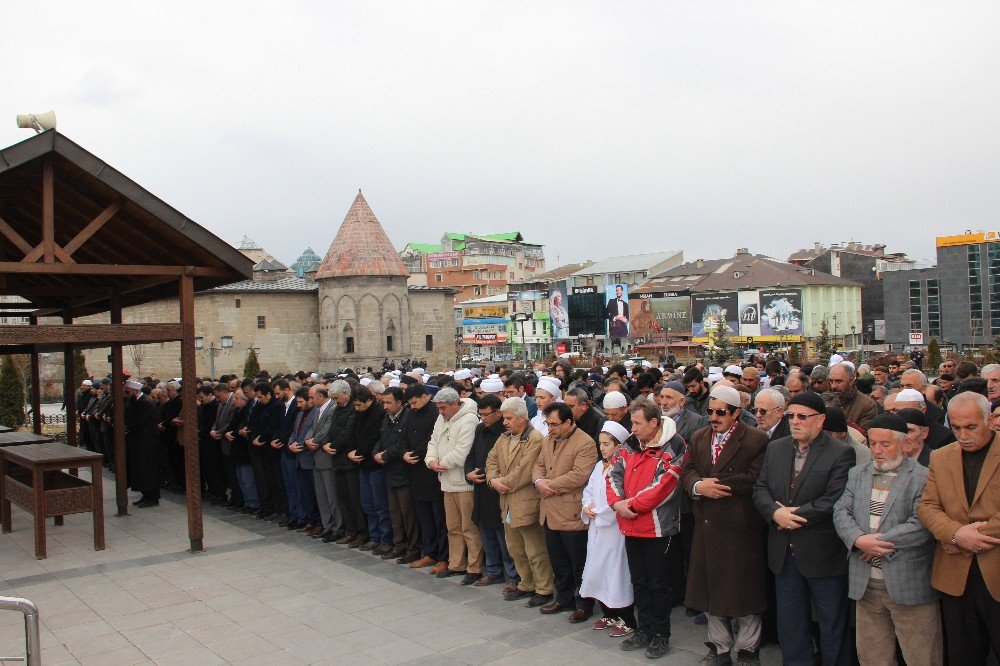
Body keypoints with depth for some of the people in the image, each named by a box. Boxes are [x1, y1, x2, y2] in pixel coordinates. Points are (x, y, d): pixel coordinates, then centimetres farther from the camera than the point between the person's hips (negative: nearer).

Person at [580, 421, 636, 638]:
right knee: (598, 568, 13)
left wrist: (597, 511, -12)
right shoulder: (599, 466, 12)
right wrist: (587, 507, -4)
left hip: (615, 528, -8)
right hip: (596, 527, 8)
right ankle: (609, 614, 27)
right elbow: (589, 490, 15)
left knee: (617, 571, -3)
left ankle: (626, 621, 8)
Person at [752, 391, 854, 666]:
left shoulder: (841, 453, -9)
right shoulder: (775, 449, 9)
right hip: (784, 553, 5)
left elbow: (835, 500, -19)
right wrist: (775, 513, -15)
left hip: (823, 555, -5)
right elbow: (760, 489, 5)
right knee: (789, 623, 16)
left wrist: (794, 514, -17)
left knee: (832, 623, 9)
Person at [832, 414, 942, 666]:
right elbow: (841, 512, 3)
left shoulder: (923, 478, -4)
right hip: (865, 585, 5)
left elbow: (922, 524, -15)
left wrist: (878, 543, -13)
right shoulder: (857, 475, 13)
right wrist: (859, 540, -15)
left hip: (909, 585, -4)